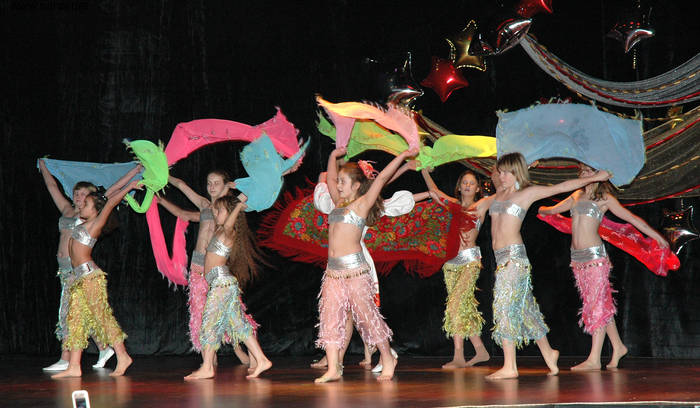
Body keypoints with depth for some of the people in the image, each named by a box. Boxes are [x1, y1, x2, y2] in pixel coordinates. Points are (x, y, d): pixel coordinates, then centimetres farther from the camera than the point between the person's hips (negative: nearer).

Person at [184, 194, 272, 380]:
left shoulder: (228, 232, -10)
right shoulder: (219, 230, 16)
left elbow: (228, 225, -30)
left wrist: (239, 205, -21)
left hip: (222, 281, -9)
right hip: (219, 282, 9)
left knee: (209, 323, -5)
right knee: (238, 323, 6)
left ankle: (206, 368, -1)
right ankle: (261, 361, 4)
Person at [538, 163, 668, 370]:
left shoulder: (605, 198, 0)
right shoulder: (577, 195, 16)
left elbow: (631, 218, -1)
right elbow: (553, 209, 34)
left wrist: (657, 236, -2)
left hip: (595, 256, -6)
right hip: (577, 258, 6)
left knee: (598, 305, -6)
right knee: (603, 304, 11)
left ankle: (594, 359, -8)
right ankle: (618, 346, 22)